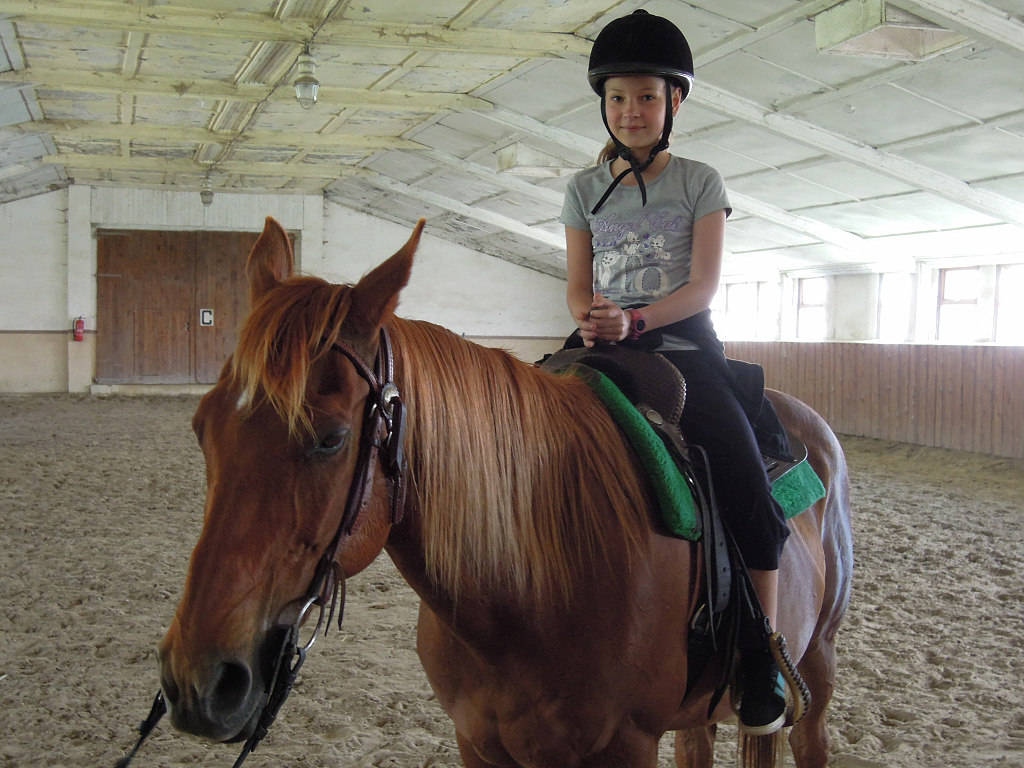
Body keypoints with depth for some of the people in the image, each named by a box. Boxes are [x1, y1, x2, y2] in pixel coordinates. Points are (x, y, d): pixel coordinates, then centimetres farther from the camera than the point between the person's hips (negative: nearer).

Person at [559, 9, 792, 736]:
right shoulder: (585, 188, 11)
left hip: (683, 343, -2)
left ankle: (762, 660, -7)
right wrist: (591, 317, -16)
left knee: (749, 487, -20)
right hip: (605, 346, 3)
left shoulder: (701, 183, 4)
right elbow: (577, 288, 8)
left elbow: (704, 285, -6)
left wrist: (634, 320, -22)